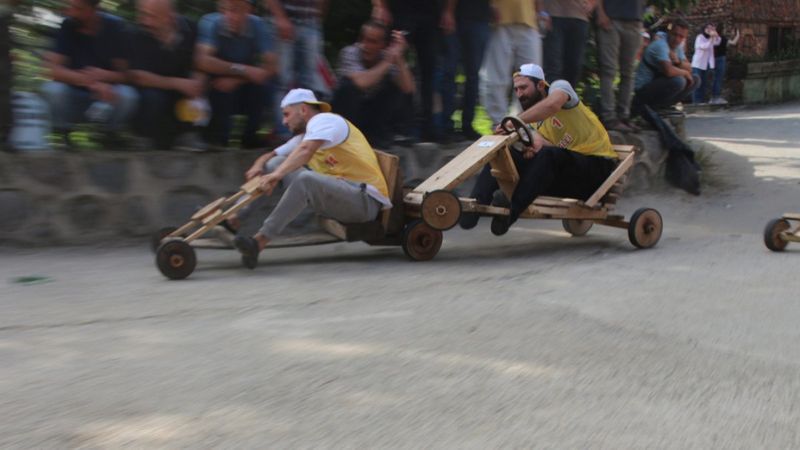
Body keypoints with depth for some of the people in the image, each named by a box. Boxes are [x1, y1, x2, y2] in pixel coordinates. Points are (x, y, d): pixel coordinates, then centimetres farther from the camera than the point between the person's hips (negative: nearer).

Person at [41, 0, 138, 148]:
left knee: (127, 95, -33)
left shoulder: (115, 27, -11)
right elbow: (53, 69, -19)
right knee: (52, 90, -32)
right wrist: (91, 82, -34)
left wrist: (104, 75, -35)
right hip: (75, 96, 0)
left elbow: (125, 74, -11)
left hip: (107, 97, 0)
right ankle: (62, 134, -3)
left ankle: (111, 134, -1)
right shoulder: (68, 26, -10)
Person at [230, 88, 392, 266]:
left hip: (366, 198, -9)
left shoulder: (324, 120, -5)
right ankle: (233, 220, -11)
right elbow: (269, 156, 19)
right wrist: (258, 166, -4)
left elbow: (306, 150, -25)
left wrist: (277, 174, -36)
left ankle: (259, 241, -39)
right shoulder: (304, 137, 23)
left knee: (305, 179, -34)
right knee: (276, 163, 3)